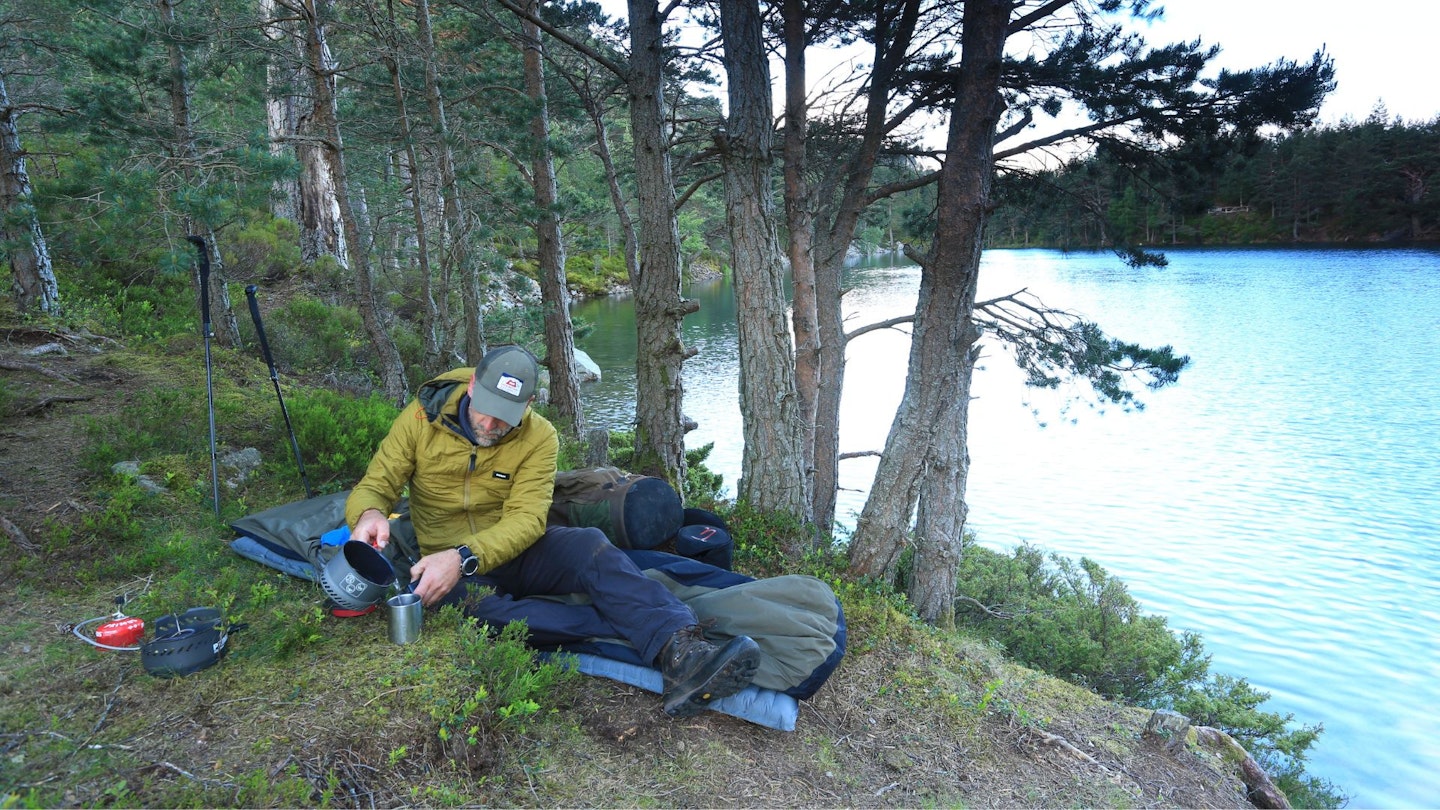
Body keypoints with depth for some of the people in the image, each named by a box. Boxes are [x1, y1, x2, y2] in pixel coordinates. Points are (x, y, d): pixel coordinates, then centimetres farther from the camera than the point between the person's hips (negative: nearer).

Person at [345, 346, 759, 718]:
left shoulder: (539, 437, -7)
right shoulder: (422, 417, -6)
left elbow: (527, 518, -17)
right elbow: (374, 485, -4)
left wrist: (465, 556, -35)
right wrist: (370, 513, -30)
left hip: (516, 552, 1)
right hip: (450, 565, 0)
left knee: (590, 545, -32)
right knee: (472, 602, -38)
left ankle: (680, 652, -51)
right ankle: (634, 626, -40)